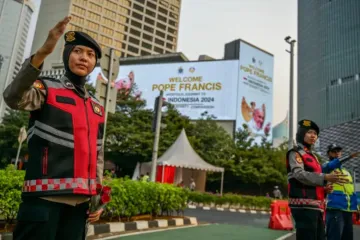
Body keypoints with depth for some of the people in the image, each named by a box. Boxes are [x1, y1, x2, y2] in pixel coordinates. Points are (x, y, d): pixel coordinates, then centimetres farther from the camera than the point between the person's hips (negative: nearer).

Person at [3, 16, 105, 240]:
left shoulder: (97, 107, 14)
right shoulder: (47, 89, 0)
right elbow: (14, 98, -23)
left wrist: (98, 196, 12)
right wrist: (43, 52, -32)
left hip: (80, 200, 5)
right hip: (45, 196, -5)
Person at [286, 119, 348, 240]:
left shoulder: (312, 156, 25)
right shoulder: (295, 153, -2)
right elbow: (299, 174, -18)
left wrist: (324, 188, 9)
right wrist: (325, 177, -29)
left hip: (316, 205, 9)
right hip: (304, 205, -9)